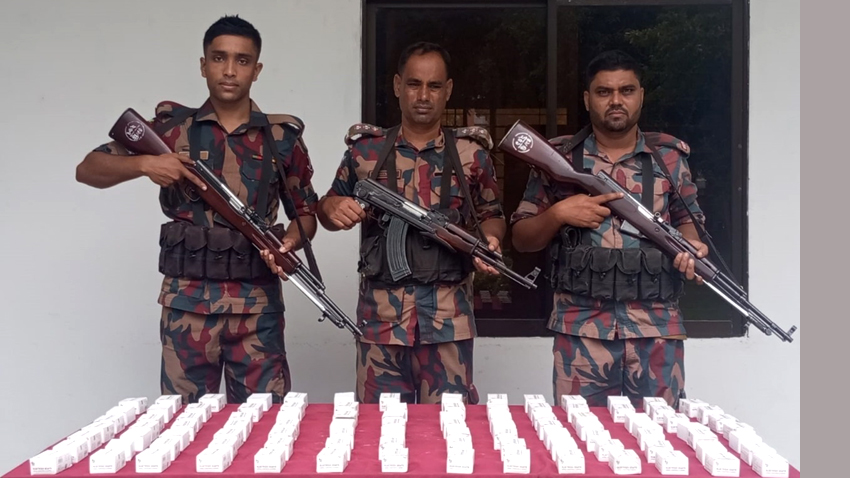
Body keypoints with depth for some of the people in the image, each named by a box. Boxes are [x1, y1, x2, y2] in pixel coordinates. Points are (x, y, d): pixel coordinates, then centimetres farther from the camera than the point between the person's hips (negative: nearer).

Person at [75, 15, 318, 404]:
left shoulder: (282, 137, 6)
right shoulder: (172, 128, 4)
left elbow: (306, 212, 14)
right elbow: (88, 169, 5)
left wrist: (291, 239, -8)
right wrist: (144, 163, -14)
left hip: (258, 303, 1)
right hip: (187, 301, 0)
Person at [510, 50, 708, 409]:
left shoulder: (670, 157, 8)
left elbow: (686, 221, 17)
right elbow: (522, 239, 8)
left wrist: (691, 245, -5)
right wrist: (558, 214, -11)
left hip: (658, 329, 1)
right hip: (581, 329, -1)